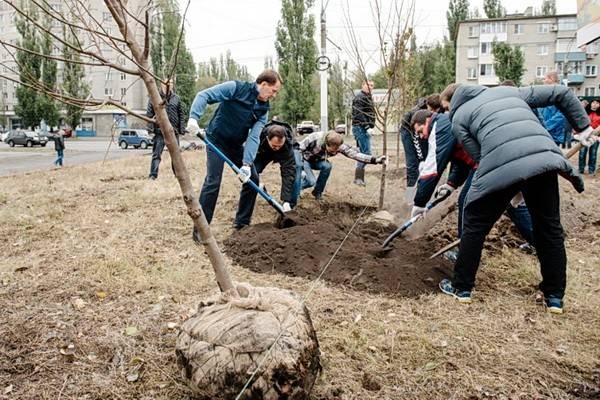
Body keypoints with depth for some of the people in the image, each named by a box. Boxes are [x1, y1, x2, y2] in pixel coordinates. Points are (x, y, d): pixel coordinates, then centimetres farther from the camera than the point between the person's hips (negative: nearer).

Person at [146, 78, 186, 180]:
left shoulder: (176, 98, 8)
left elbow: (181, 114, 9)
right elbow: (149, 114, -1)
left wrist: (182, 129, 3)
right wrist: (150, 127, -9)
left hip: (174, 131, 3)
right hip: (159, 132, -3)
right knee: (156, 154, -2)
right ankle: (153, 175, 2)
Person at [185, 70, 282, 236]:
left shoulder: (263, 110, -2)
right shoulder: (236, 88, -17)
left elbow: (254, 137, -12)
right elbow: (204, 95, -21)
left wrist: (247, 164, -25)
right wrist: (194, 117, -38)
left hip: (237, 145, 7)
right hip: (216, 140, -6)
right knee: (213, 181, -15)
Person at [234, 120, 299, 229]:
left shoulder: (287, 143, -40)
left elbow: (288, 171, -41)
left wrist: (286, 200, -45)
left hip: (282, 155, 1)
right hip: (260, 151, -1)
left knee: (293, 170, -24)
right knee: (251, 177, -23)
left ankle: (289, 210, -6)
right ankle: (241, 221, -15)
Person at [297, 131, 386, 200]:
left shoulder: (339, 145, -25)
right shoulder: (314, 139, -37)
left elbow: (355, 154, -30)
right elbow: (298, 149, -24)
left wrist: (375, 159, -40)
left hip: (316, 161, 5)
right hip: (303, 159, -4)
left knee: (327, 166, -27)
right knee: (311, 181, -25)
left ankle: (317, 192, -5)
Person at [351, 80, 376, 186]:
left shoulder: (368, 97, 22)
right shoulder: (360, 98, -9)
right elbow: (359, 115, -19)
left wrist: (369, 127, 17)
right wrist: (367, 127, -24)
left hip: (365, 129, 10)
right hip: (360, 128, -10)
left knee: (363, 153, 10)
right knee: (366, 153, -13)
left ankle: (359, 178, 15)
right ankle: (358, 178, -11)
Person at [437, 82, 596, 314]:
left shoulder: (458, 117, 19)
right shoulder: (507, 91, 32)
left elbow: (479, 156, 10)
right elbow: (561, 93, 29)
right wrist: (583, 126, 30)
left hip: (502, 167, -4)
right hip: (545, 158, 4)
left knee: (474, 225, 15)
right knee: (550, 229, 20)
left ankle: (461, 288, 24)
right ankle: (554, 297, 29)